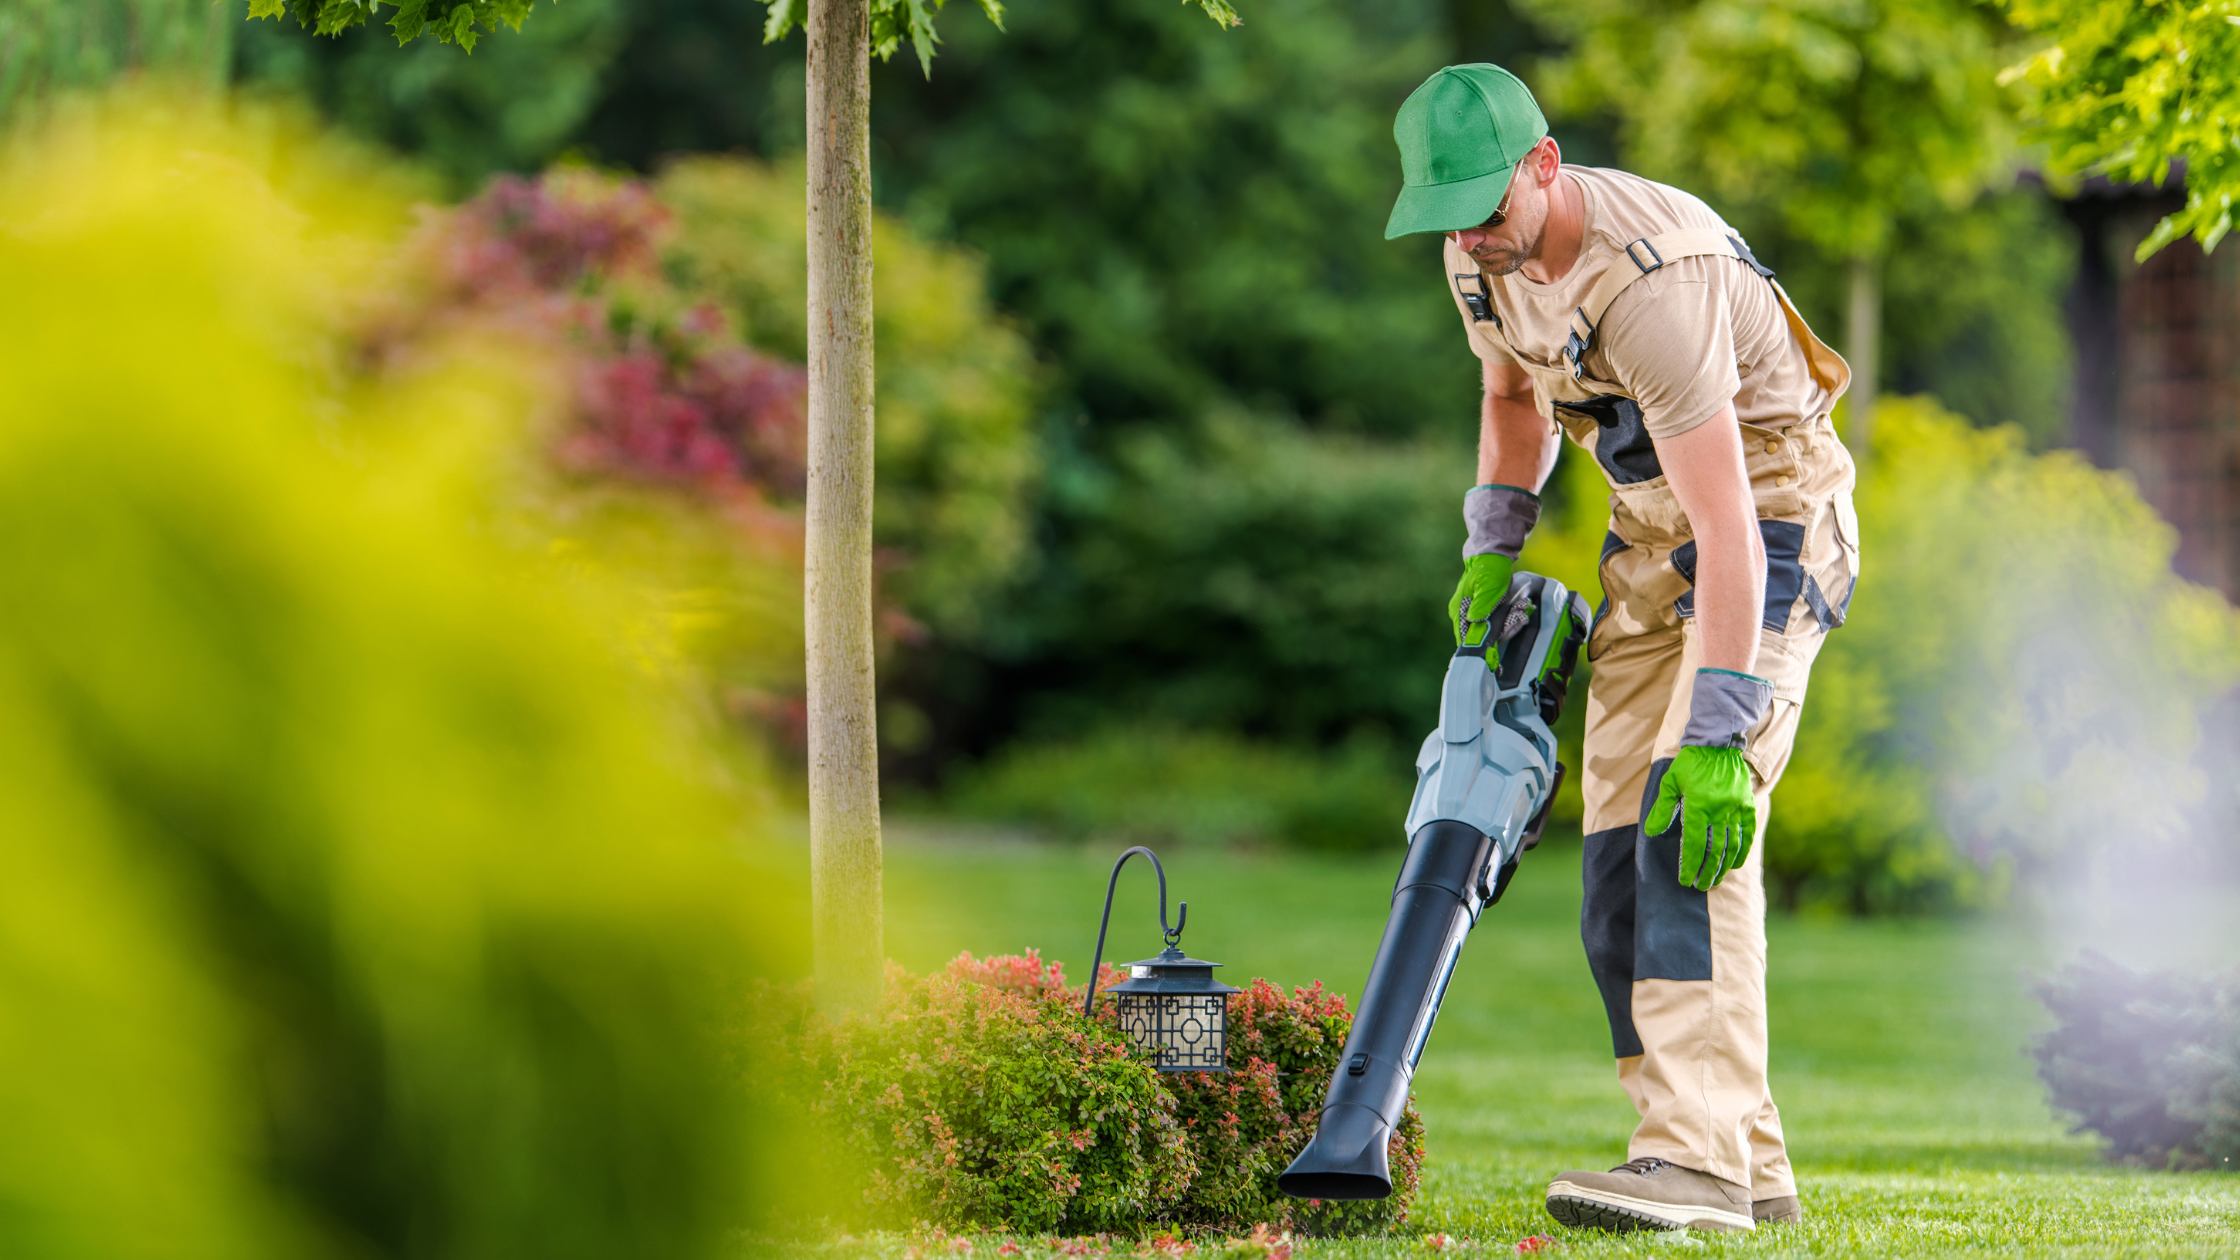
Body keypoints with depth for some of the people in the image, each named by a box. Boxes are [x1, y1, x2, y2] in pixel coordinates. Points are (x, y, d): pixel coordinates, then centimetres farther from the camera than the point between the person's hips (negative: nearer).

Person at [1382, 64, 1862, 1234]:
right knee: (1621, 852, 1)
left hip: (1770, 516, -9)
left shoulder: (1652, 281, -32)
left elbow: (1726, 524, -36)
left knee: (1690, 826, -25)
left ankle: (1698, 1157, -31)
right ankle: (1749, 1170, 5)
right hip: (1648, 532, 9)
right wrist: (1490, 546, 6)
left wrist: (1717, 730, -40)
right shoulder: (1481, 254, -4)